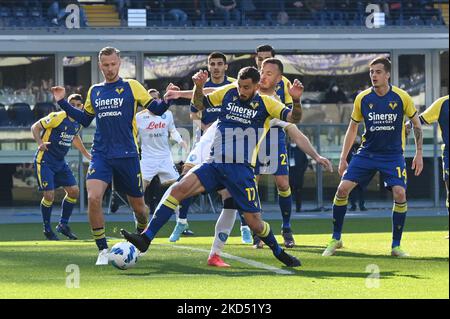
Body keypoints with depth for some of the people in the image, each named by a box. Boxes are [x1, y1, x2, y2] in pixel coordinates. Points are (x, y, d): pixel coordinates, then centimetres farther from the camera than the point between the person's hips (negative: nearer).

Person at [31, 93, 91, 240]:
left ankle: (63, 225, 16)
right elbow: (35, 127, -15)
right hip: (44, 161, -7)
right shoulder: (57, 117, -18)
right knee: (49, 195, -13)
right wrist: (40, 143, -31)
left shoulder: (78, 122, 5)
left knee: (74, 191, 1)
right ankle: (47, 229, 6)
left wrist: (86, 154, 28)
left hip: (60, 162, 7)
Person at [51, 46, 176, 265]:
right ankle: (102, 250, -9)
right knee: (93, 198, -21)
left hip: (127, 155, -2)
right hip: (101, 154, 2)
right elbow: (84, 119, 23)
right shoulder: (94, 91, 12)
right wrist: (63, 102, 15)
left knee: (138, 206, 8)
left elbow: (156, 109, 1)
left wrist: (166, 101, -20)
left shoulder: (131, 87, 2)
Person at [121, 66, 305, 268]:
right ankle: (146, 238, -21)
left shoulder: (265, 103, -1)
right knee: (179, 189, -19)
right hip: (215, 165, 3)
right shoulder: (228, 93, 7)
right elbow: (200, 104, 20)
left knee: (254, 223, -3)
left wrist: (296, 101, -30)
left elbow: (292, 118, -11)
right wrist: (199, 87, 0)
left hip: (242, 170, -2)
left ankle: (279, 252, 28)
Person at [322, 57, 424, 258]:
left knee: (400, 194, -19)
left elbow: (416, 124, 5)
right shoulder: (362, 99, -3)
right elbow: (352, 129, 8)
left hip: (393, 155, -2)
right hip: (367, 153, 2)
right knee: (343, 189, -11)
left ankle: (396, 245, -2)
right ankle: (336, 239, 6)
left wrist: (419, 154, 1)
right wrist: (343, 159, 6)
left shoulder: (402, 97, -8)